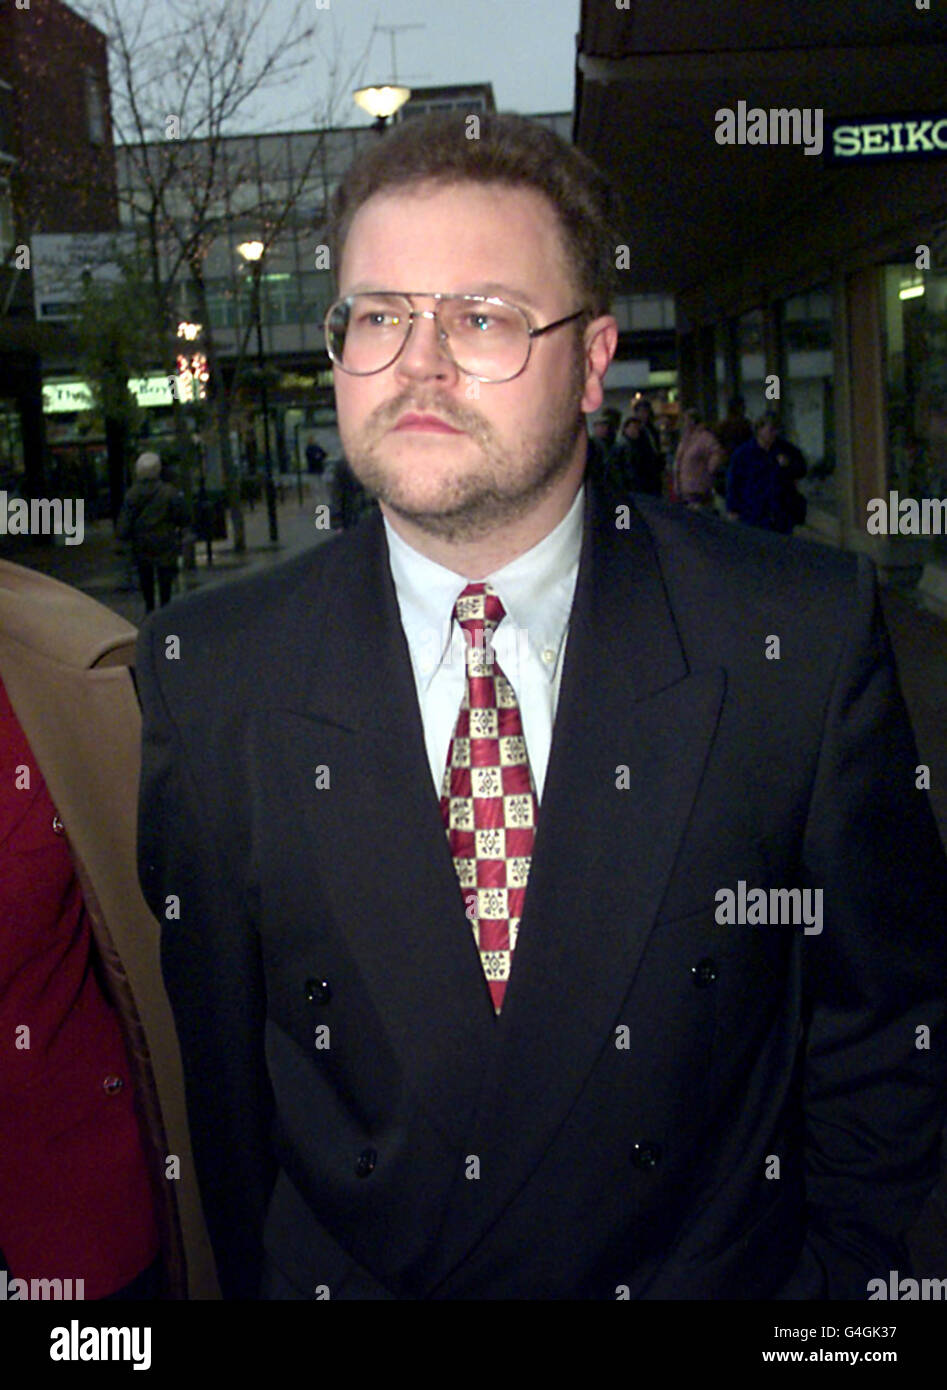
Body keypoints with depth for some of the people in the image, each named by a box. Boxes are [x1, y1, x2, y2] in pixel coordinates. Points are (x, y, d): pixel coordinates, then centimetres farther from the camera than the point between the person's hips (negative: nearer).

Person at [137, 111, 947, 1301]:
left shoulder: (805, 636, -16)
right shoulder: (206, 676, -13)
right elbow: (209, 1059, -5)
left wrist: (834, 1273, -5)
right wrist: (256, 1275, -4)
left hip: (715, 1271, 0)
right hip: (347, 1272, 1)